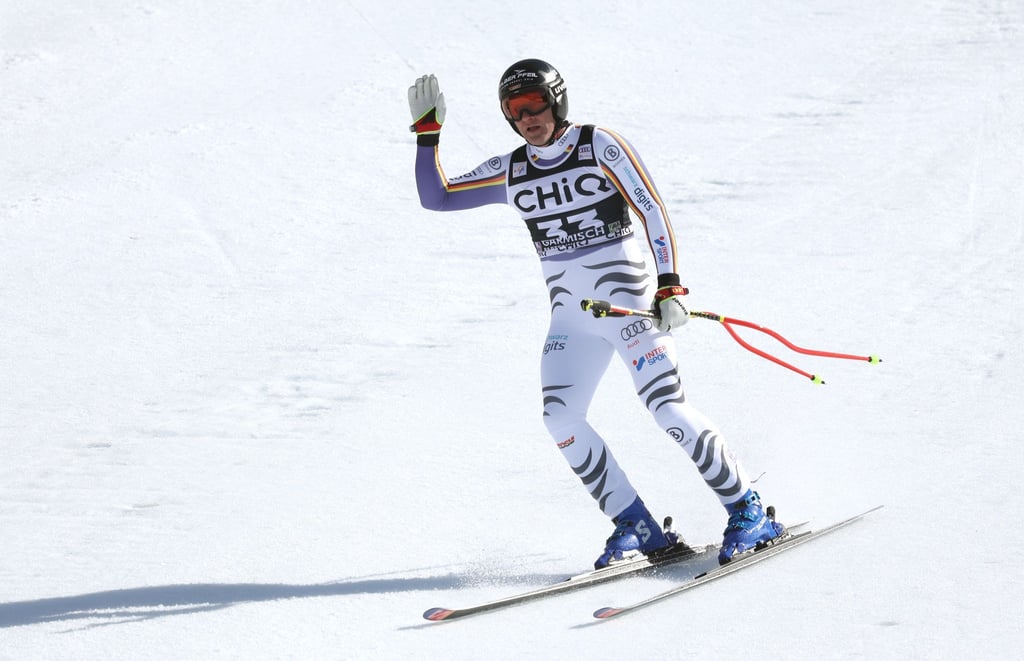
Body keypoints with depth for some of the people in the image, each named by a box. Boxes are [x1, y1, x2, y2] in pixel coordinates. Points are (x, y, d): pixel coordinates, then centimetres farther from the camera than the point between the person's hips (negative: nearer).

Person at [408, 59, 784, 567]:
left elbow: (653, 211, -7)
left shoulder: (600, 146, -4)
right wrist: (427, 133, 1)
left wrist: (671, 288, -15)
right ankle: (637, 526, -3)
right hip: (570, 313, 5)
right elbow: (436, 197, 12)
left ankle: (748, 510, -2)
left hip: (627, 296, -5)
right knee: (559, 418, -13)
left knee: (666, 408, -15)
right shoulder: (510, 173, 10)